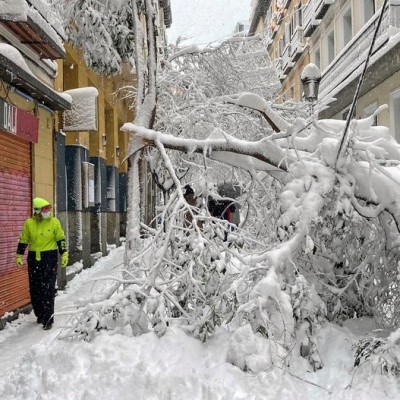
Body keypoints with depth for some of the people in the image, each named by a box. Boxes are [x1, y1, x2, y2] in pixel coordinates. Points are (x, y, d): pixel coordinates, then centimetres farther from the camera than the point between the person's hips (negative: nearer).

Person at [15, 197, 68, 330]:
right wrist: (19, 256, 9)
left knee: (48, 290, -6)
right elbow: (23, 241, 11)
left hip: (49, 259, -3)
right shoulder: (29, 223, 2)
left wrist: (64, 254, -3)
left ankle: (48, 318, 0)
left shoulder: (54, 222, -3)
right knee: (35, 289, 9)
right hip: (33, 259, 3)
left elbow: (61, 239, 2)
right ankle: (40, 315, 25)